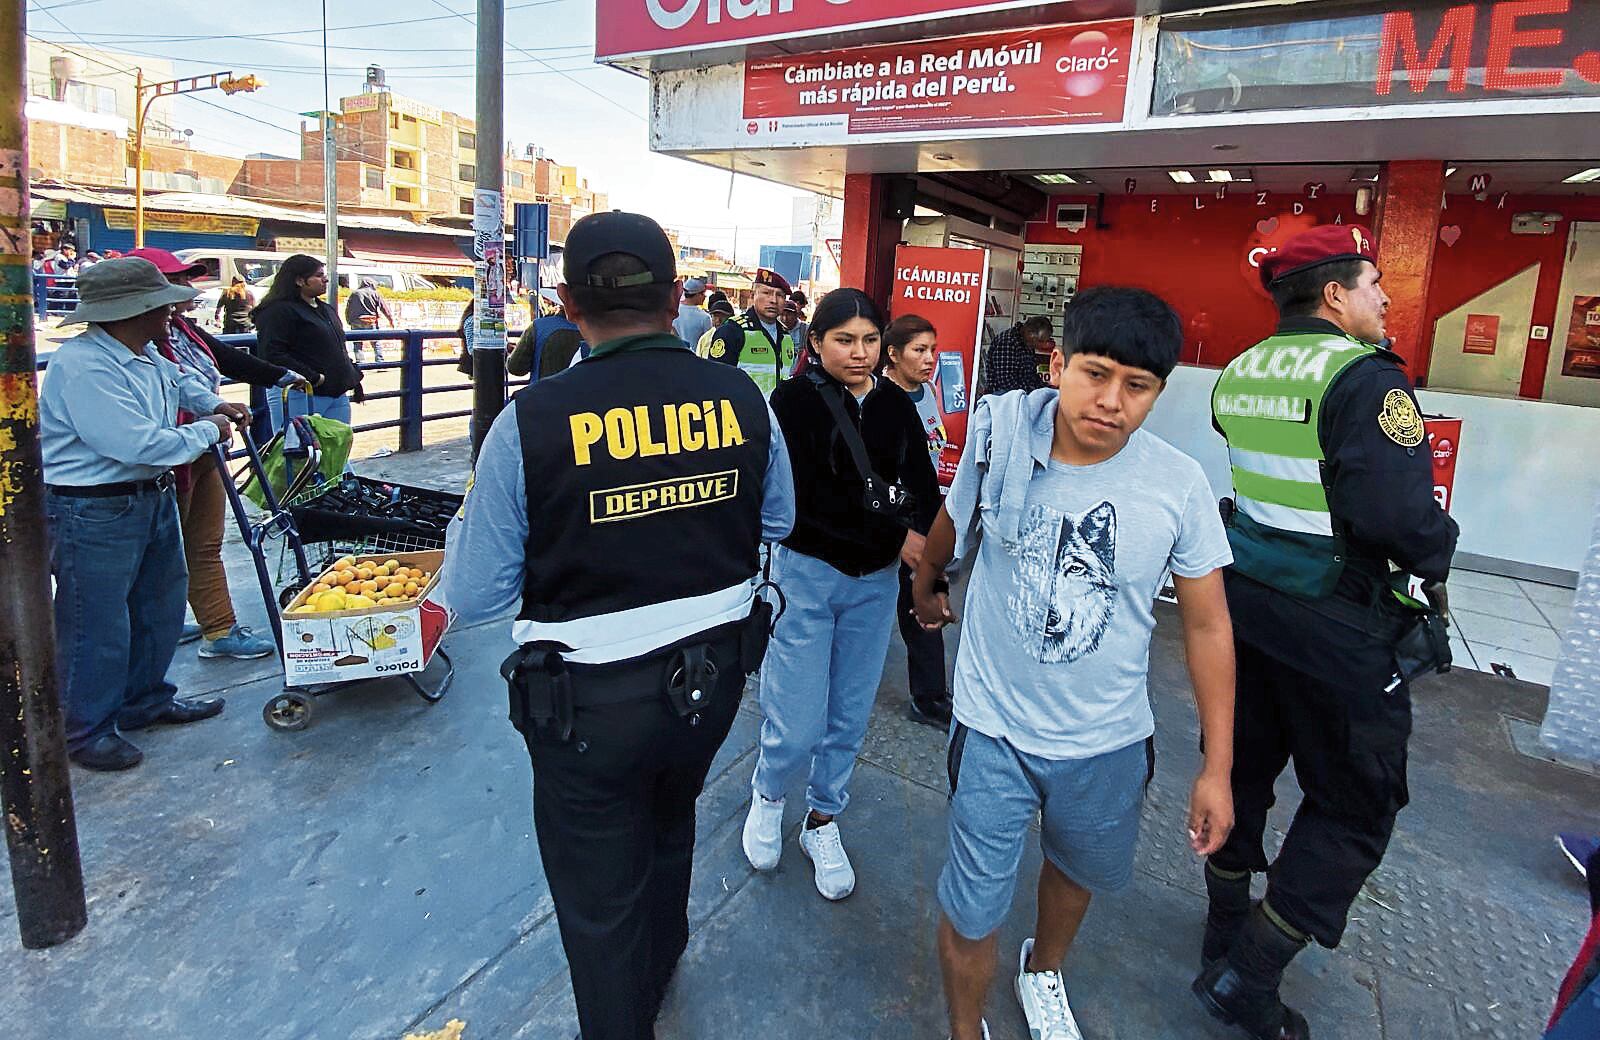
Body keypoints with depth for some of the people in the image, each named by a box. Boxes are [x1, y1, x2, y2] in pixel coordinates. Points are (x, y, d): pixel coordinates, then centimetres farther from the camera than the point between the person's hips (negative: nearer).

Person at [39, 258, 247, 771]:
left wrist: (213, 403, 14)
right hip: (92, 512, -10)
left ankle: (145, 698, 38)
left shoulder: (146, 356, 7)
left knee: (160, 606, 20)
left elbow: (178, 381, 32)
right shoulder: (82, 365, -24)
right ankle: (87, 729, 19)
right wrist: (207, 430, -16)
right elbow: (137, 442, -31)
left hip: (153, 497, 10)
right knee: (97, 625, 2)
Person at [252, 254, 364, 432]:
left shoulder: (326, 310, 21)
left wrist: (354, 378, 17)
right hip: (298, 395, -9)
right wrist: (313, 377, -21)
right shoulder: (279, 311, -8)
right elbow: (271, 355, -18)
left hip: (337, 394, 9)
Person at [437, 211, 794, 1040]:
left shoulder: (531, 421, -21)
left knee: (600, 903, 20)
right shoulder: (742, 398, -10)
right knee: (668, 824, 34)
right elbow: (777, 523, 8)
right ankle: (658, 972, 62)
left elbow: (473, 600, -13)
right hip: (713, 675, 5)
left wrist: (466, 519, 6)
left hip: (590, 702, -5)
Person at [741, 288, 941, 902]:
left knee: (850, 717, 13)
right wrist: (894, 535, -20)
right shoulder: (793, 401, -9)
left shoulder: (896, 407, 6)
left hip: (874, 583, 5)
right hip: (806, 574, -4)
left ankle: (823, 822, 36)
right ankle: (767, 795, 32)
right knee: (798, 725, -2)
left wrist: (925, 552, -18)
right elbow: (807, 501, -19)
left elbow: (924, 488, 2)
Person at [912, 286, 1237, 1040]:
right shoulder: (999, 440, -17)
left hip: (1110, 743, 2)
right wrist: (925, 585, 23)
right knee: (972, 913, 7)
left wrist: (1217, 766, -3)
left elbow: (1207, 624, -5)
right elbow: (949, 527, 4)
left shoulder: (1179, 485, -15)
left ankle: (1043, 971, 62)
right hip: (994, 730, -2)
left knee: (1079, 872, 28)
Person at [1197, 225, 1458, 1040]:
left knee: (1241, 764, 20)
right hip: (1333, 624, -7)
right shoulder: (1364, 376, -18)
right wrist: (1432, 562, -7)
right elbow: (1399, 513, -25)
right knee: (1355, 804, 10)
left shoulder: (1236, 373, 5)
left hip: (1242, 598, 7)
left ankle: (1225, 932, 39)